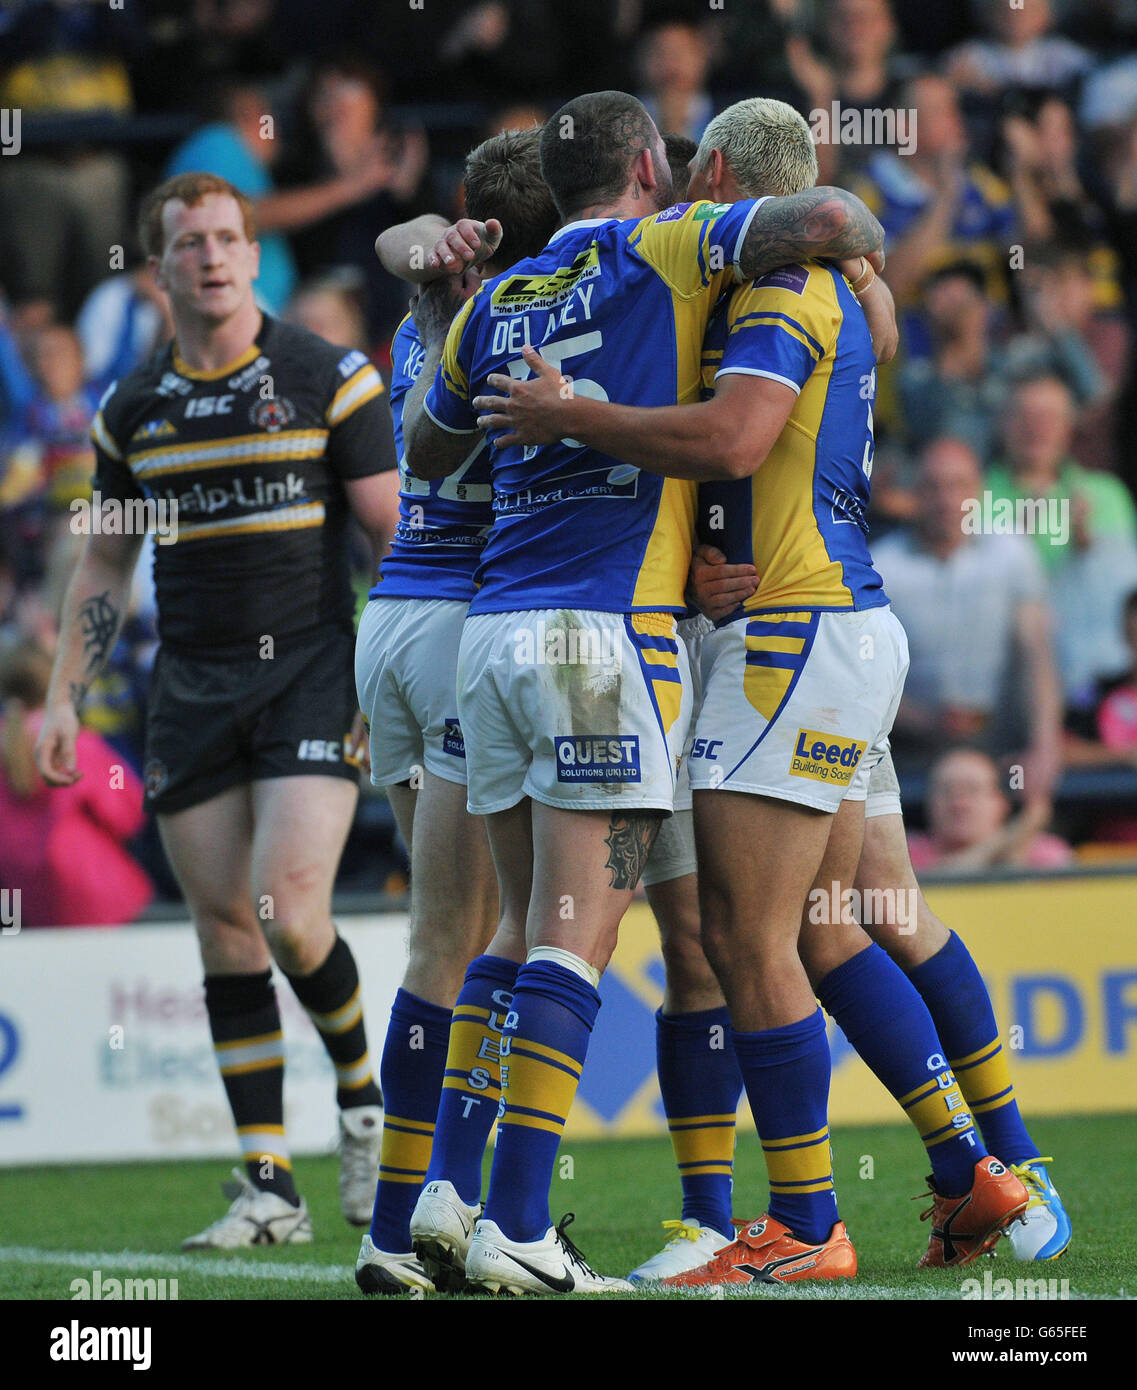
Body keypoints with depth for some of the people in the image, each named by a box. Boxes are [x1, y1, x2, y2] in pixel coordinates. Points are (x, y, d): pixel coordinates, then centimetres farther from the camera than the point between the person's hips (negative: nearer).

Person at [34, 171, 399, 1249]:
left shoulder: (330, 379, -3)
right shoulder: (132, 410, 9)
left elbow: (394, 535, -2)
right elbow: (105, 562, 18)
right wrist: (63, 697, 12)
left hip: (311, 675, -4)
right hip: (191, 693, 4)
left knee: (289, 914, -16)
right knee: (225, 930, 1)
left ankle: (363, 1092, 14)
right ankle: (269, 1187, 5)